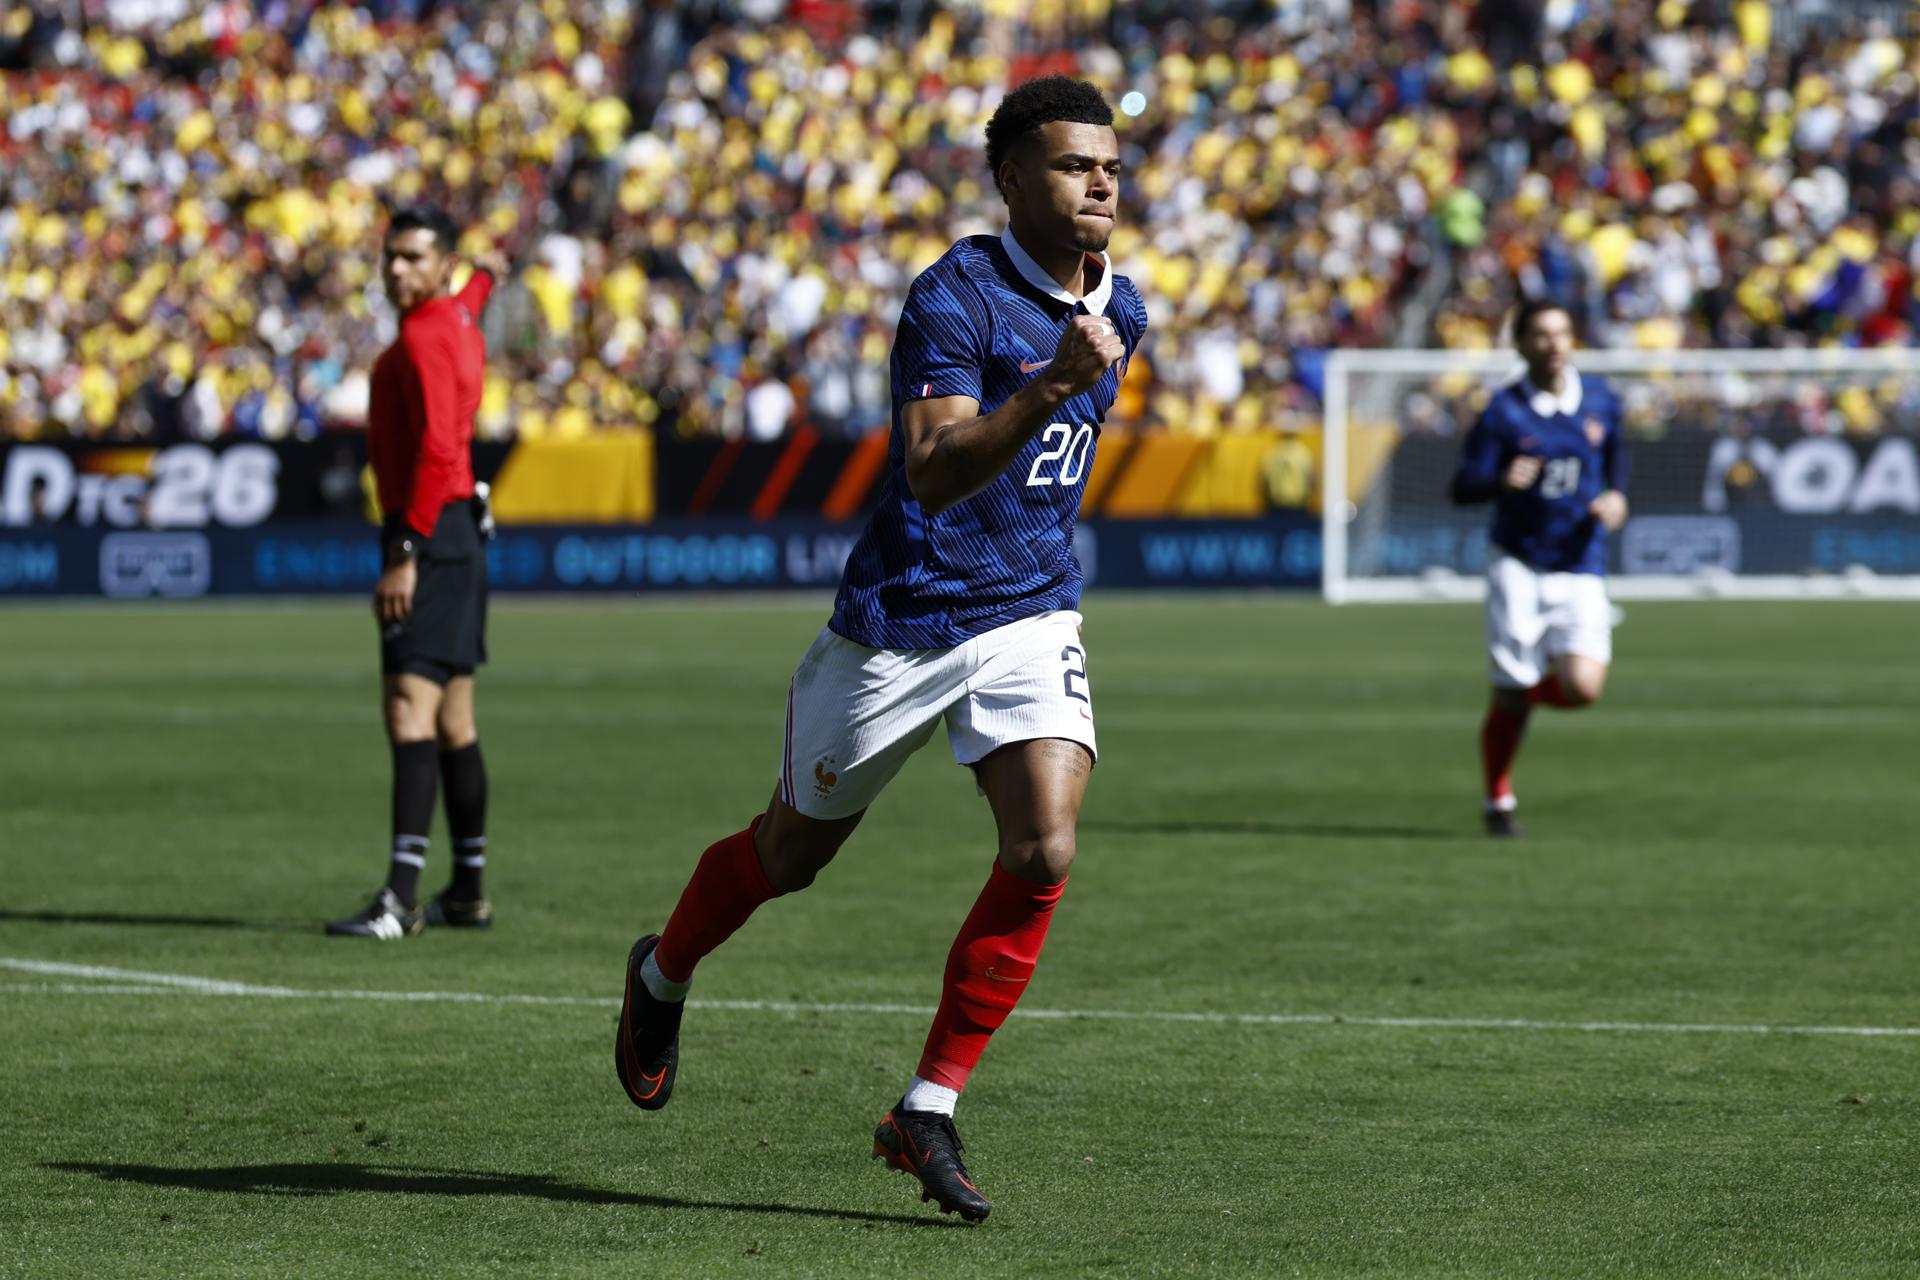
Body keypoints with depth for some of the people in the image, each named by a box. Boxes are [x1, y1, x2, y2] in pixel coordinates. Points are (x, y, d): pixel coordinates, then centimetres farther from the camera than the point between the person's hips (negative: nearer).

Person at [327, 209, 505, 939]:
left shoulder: (424, 338, -14)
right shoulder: (455, 320, 15)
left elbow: (436, 448, -24)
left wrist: (406, 554, -28)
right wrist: (484, 276, 66)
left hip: (429, 535, -10)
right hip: (458, 531, 10)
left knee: (410, 709, -17)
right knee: (452, 721, 15)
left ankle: (401, 899, -25)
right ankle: (468, 893, 22)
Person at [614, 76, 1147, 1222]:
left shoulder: (1120, 309, 5)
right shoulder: (956, 295, -18)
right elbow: (933, 471, -31)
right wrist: (1054, 384, -40)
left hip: (1032, 618, 5)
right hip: (901, 617, -5)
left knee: (1045, 853, -18)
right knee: (794, 851, 13)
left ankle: (929, 1112, -6)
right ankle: (664, 977, 46)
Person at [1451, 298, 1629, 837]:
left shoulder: (1601, 400, 2)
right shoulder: (1503, 412, -9)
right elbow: (1462, 487, -9)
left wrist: (1617, 496, 1)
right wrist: (1502, 482, -30)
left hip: (1580, 570, 2)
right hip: (1518, 565, -2)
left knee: (1582, 688, -16)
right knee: (1510, 698, -2)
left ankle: (1529, 688, 20)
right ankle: (1498, 802, 21)